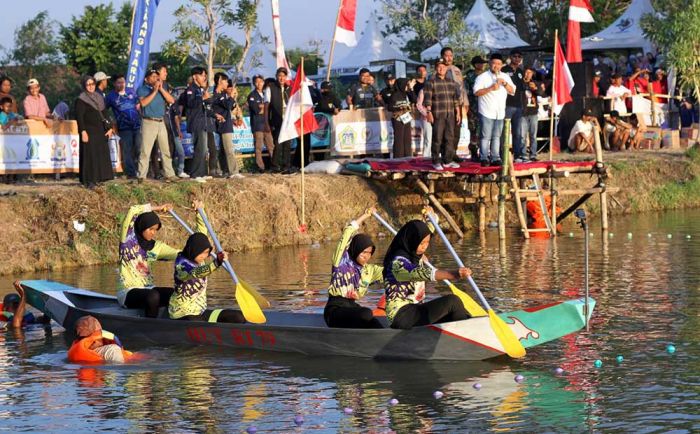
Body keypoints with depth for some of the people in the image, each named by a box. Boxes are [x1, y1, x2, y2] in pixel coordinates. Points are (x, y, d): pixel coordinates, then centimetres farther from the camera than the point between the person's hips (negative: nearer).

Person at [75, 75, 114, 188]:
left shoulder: (99, 97, 14)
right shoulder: (81, 99, -6)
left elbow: (105, 114, 17)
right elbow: (79, 116, -12)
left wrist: (109, 127, 8)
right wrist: (83, 131, -19)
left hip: (100, 131, 7)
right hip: (89, 131, -7)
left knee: (102, 154, 6)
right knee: (89, 155, -6)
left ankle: (97, 178, 13)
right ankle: (89, 180, -4)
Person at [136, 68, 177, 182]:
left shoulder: (161, 89, 16)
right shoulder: (142, 89, 2)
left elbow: (171, 100, 3)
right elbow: (143, 102, -15)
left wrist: (161, 89, -4)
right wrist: (154, 91, -12)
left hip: (161, 122, 5)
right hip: (149, 122, -5)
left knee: (165, 150, 7)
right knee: (145, 151, -8)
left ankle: (169, 174, 11)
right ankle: (141, 176, -7)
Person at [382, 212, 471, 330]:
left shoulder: (416, 257, 11)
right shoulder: (398, 262, -19)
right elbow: (425, 273, -38)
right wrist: (455, 274, -49)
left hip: (415, 311, 10)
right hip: (401, 315, -10)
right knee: (452, 301, -18)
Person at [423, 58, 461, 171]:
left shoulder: (451, 83, 15)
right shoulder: (431, 82, -2)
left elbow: (456, 99, 17)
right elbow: (427, 99, -7)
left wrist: (458, 112, 13)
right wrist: (429, 112, -14)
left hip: (450, 115, 5)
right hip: (437, 116, -5)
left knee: (449, 138, 6)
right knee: (437, 138, -5)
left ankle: (447, 160, 14)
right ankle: (436, 162, 0)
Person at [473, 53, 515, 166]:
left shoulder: (505, 77, 14)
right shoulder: (483, 77, -2)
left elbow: (512, 91, 10)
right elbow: (476, 92, -12)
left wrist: (505, 83, -7)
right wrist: (491, 88, -18)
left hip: (500, 112, 5)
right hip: (487, 112, -5)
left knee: (496, 136, 8)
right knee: (486, 136, -6)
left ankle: (495, 158, 10)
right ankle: (484, 158, -3)